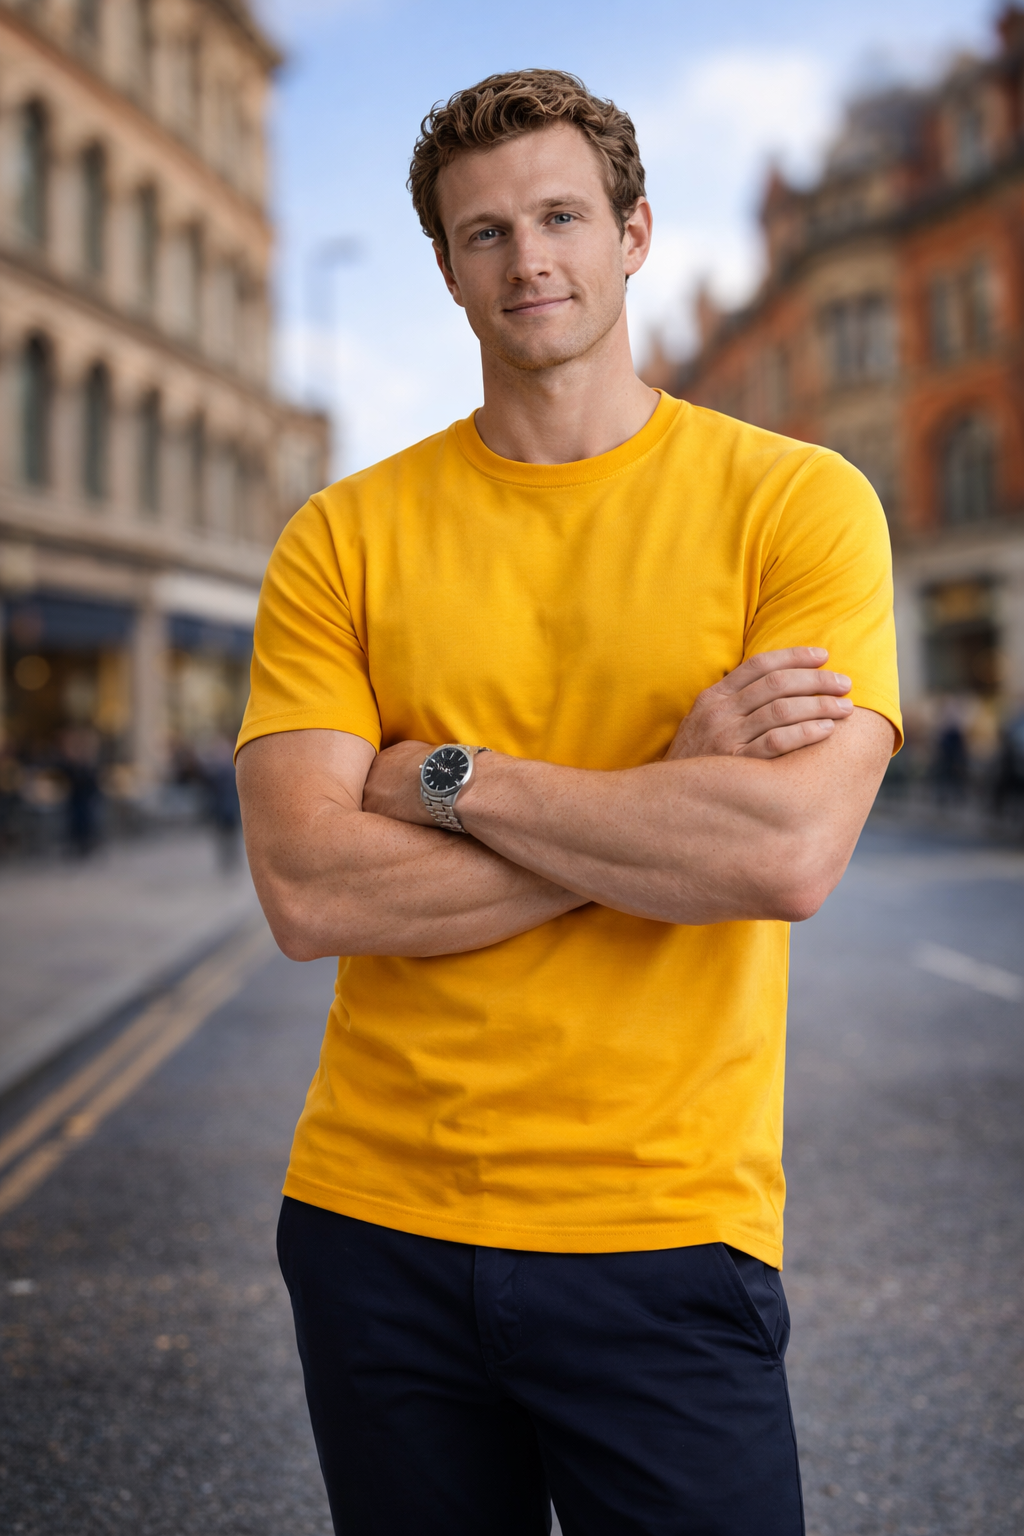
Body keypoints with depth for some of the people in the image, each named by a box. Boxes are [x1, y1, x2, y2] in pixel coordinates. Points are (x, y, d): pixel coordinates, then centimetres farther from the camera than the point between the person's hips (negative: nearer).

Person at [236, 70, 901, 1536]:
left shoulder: (795, 500, -3)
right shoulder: (343, 536, 2)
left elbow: (792, 854, -17)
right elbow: (305, 890, -11)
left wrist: (449, 777, -12)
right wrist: (668, 789, -14)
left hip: (663, 1236, -2)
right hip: (374, 1222, 3)